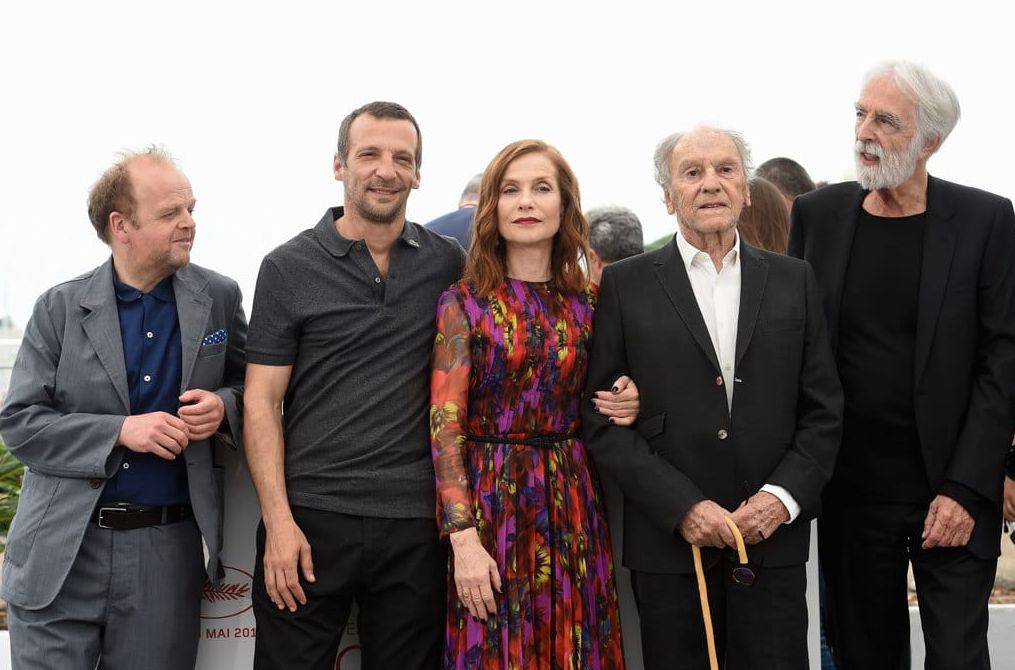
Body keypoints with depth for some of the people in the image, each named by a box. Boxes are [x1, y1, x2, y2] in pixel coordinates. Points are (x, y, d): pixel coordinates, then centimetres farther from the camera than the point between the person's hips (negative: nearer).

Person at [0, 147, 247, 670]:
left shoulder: (219, 298, 4)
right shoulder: (61, 308, 0)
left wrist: (223, 406, -9)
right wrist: (121, 431, -16)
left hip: (166, 551, 1)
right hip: (61, 555, -1)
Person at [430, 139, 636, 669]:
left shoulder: (586, 303, 6)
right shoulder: (462, 302, -4)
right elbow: (445, 425, -9)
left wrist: (623, 408, -6)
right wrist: (463, 538, -16)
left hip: (571, 502, 3)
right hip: (489, 501, -3)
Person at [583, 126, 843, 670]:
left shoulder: (793, 281, 9)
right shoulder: (625, 285, 1)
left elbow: (823, 410, 8)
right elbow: (600, 418, -3)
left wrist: (783, 497, -7)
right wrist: (682, 507, -11)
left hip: (773, 539, 2)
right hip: (668, 540, -1)